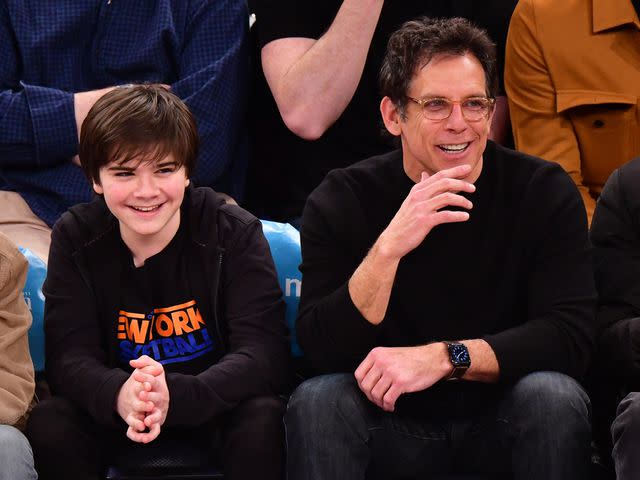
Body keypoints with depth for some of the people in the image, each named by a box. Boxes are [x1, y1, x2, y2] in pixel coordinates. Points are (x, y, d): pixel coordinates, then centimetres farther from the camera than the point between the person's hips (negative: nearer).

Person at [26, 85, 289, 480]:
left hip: (214, 402, -2)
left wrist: (174, 396, -45)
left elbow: (262, 353, -25)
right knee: (50, 423, -27)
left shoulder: (235, 233, -15)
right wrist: (118, 395, -43)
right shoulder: (75, 237, -8)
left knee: (262, 418, -33)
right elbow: (70, 356, -16)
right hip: (115, 411, 2)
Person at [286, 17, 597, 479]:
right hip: (391, 422, 0)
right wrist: (389, 248, -32)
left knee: (552, 395, -30)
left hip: (502, 423, 1)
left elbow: (571, 333, -18)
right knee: (317, 401, -29)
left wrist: (443, 357, -30)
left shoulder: (543, 190, -9)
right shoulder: (341, 201, -8)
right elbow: (321, 350, -18)